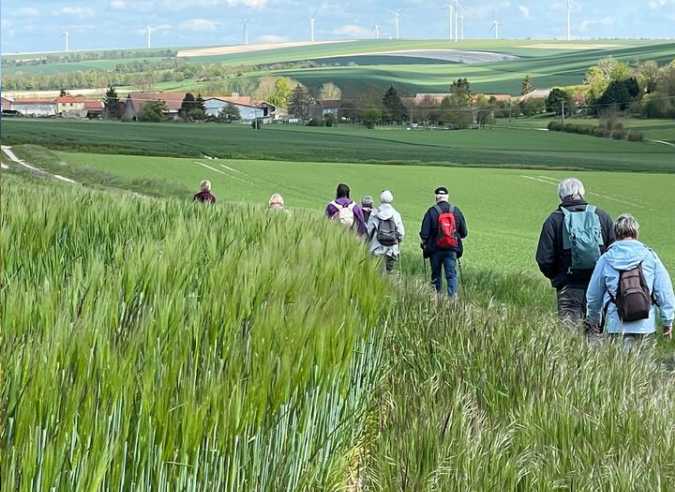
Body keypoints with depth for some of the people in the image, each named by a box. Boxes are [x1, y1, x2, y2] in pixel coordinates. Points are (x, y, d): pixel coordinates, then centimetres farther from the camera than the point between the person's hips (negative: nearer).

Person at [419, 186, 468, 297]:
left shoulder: (432, 211, -7)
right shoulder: (456, 211, 2)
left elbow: (424, 233, -7)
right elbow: (464, 232, 9)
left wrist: (423, 243, 11)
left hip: (436, 249, -1)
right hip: (452, 250, 1)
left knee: (436, 275, 10)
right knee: (451, 275, 1)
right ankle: (453, 296, -12)